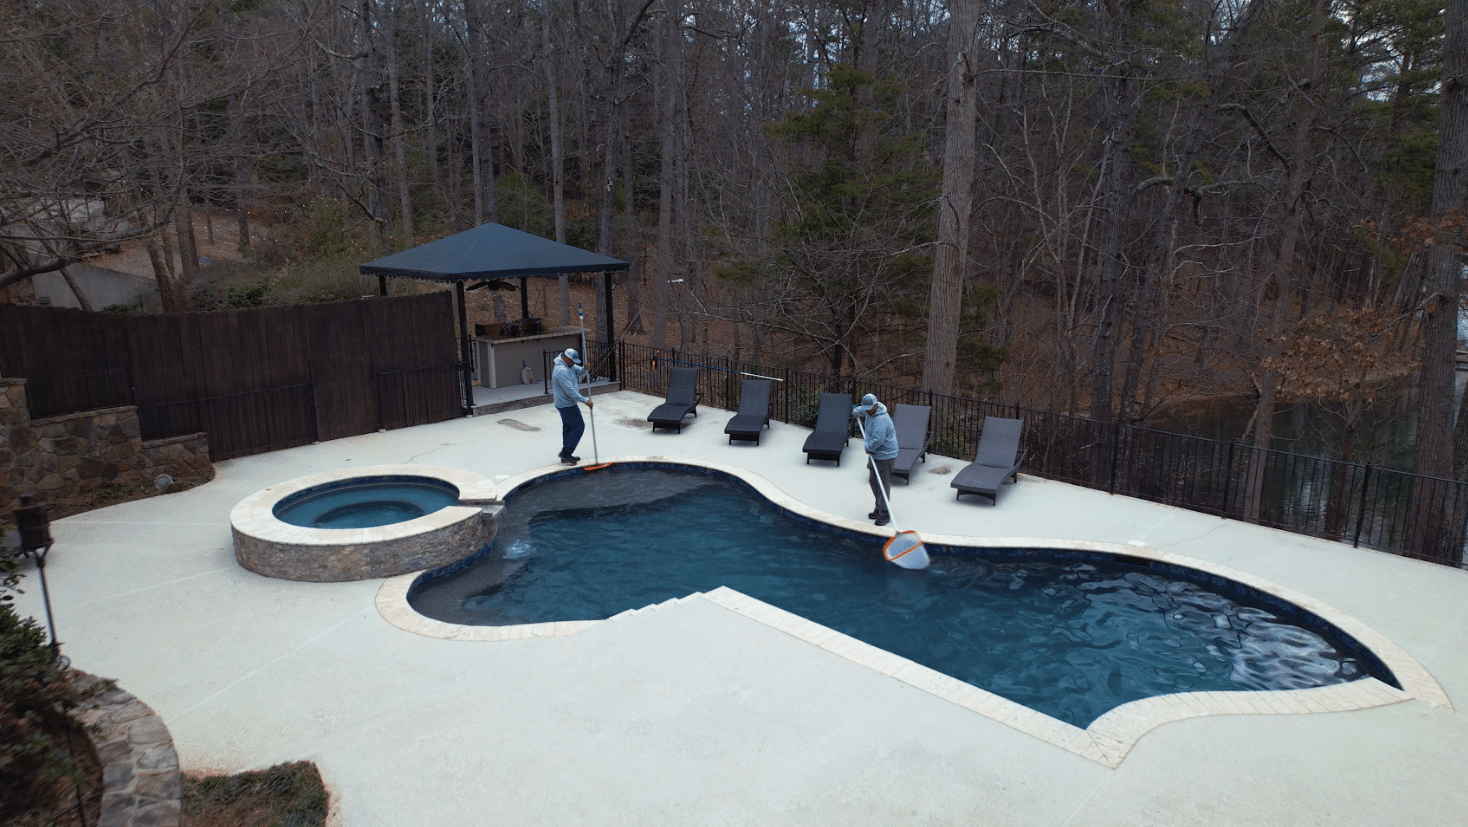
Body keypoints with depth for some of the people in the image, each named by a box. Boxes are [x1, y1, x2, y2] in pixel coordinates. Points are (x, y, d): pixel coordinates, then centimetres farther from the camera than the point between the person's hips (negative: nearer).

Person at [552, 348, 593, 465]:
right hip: (566, 405, -10)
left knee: (568, 428, 15)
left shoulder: (569, 365, 6)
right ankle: (565, 452, -4)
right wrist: (585, 401, -25)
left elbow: (579, 372, 12)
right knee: (579, 426, -6)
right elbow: (570, 391, -27)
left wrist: (585, 368, -13)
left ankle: (566, 455, 22)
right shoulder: (561, 371, -25)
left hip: (566, 404, 10)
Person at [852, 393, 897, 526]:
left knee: (883, 485, -8)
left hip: (885, 456, -10)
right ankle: (879, 508, 28)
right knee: (873, 480, 17)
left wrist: (868, 448, -19)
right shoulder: (870, 411, 5)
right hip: (874, 453, 11)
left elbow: (878, 440, -34)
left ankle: (885, 514, -4)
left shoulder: (881, 420, -27)